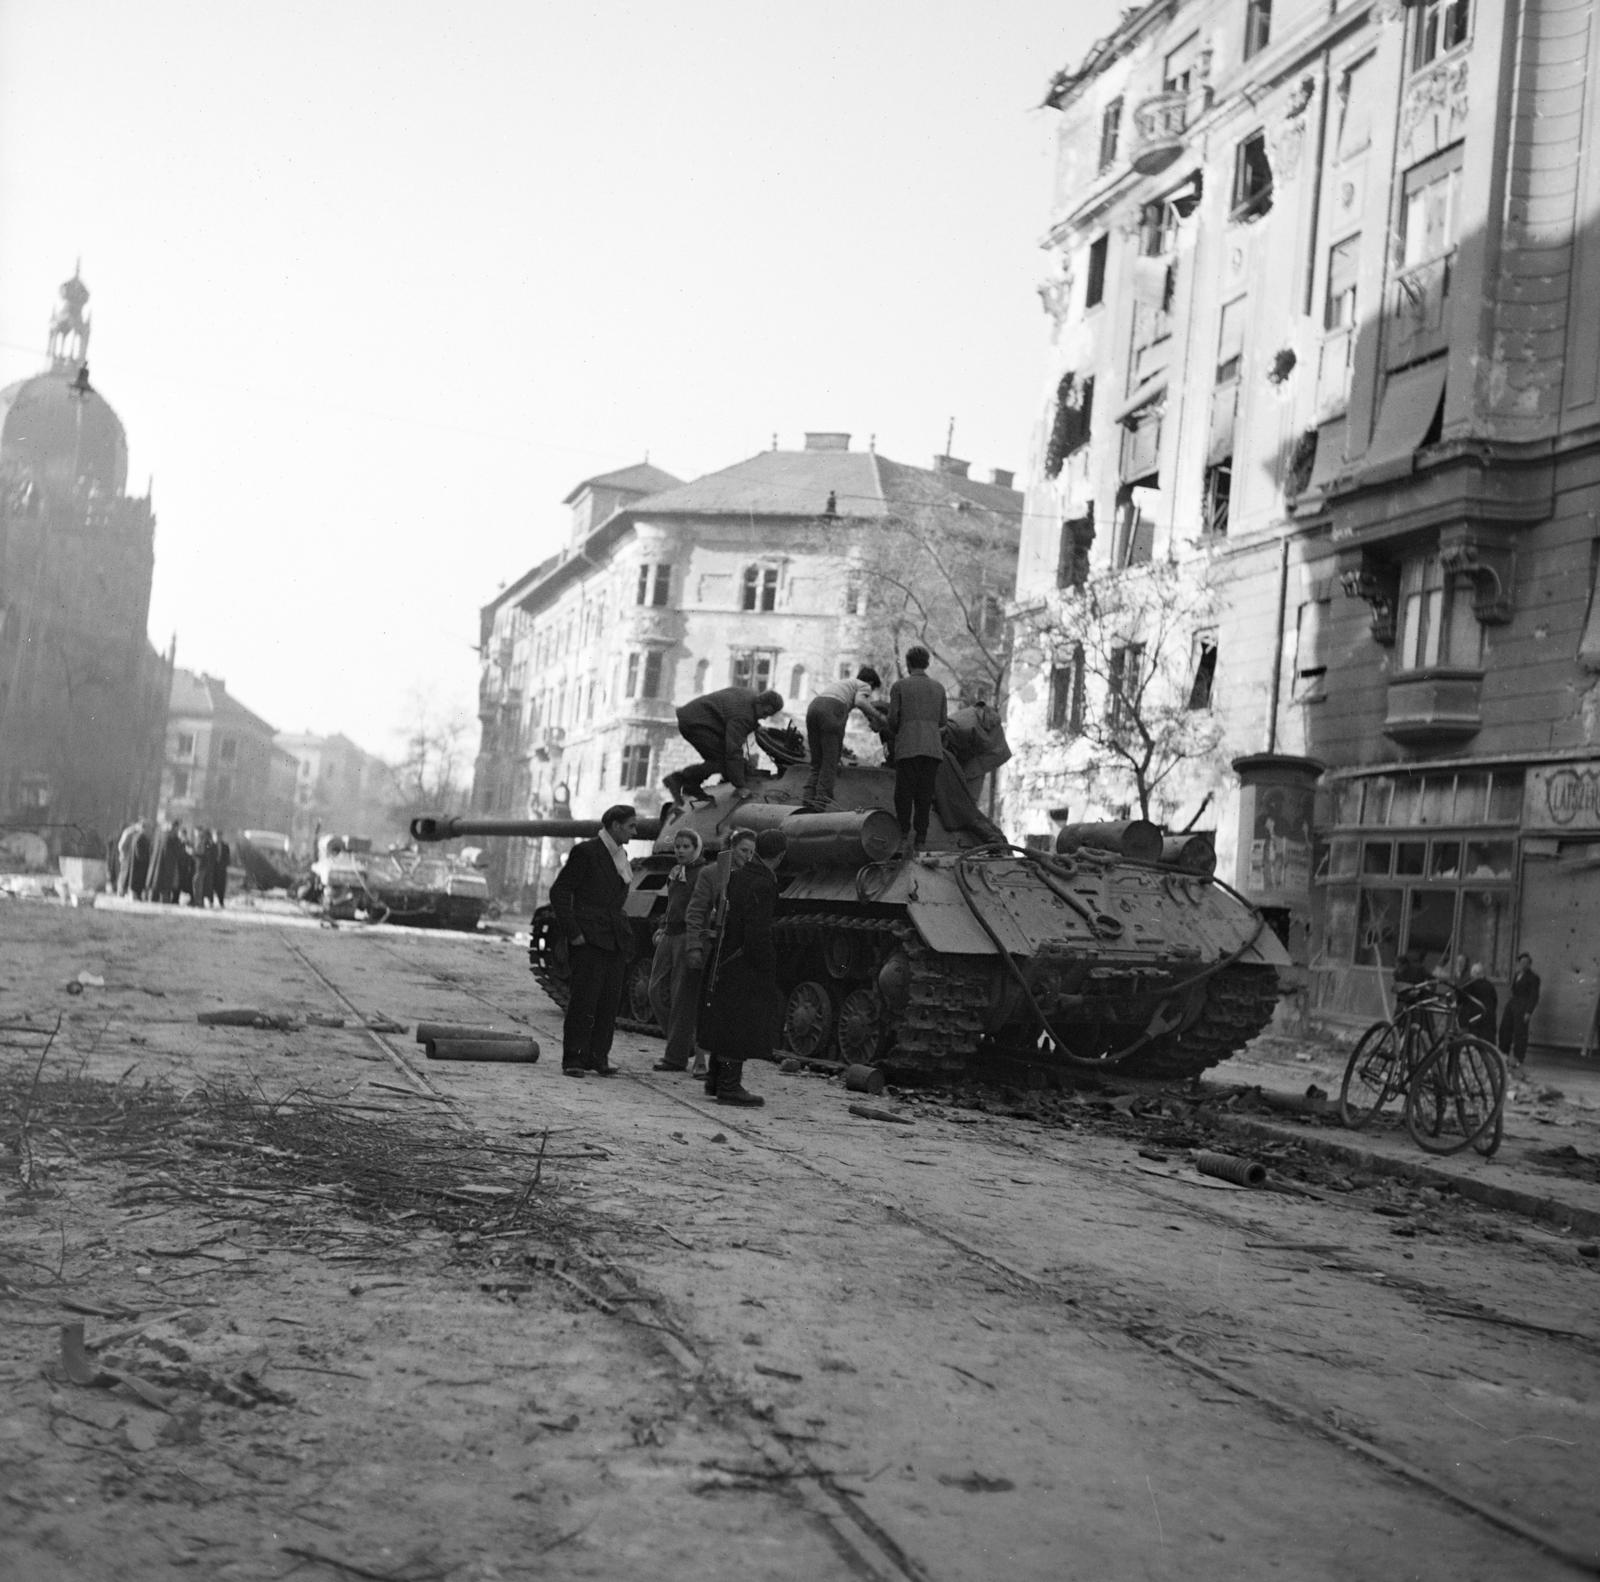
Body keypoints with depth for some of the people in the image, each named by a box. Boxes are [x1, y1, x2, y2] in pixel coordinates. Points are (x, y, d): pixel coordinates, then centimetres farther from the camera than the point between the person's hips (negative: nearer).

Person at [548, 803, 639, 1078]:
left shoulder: (622, 857, 16)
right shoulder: (586, 852, -7)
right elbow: (559, 891, -8)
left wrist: (624, 933, 13)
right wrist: (572, 932, -13)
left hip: (615, 939, 7)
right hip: (588, 938, -7)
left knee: (610, 1001, 4)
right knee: (584, 999, -7)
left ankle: (597, 1057, 10)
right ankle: (572, 1058, -2)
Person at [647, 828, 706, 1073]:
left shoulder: (703, 874, -8)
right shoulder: (674, 874, 16)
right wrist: (662, 928, 15)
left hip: (688, 937, -8)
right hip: (669, 936, 8)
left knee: (682, 998, -3)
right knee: (657, 991, 6)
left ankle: (677, 1057, 3)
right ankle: (685, 1043, 20)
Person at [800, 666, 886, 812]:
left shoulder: (843, 682, 39)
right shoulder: (864, 686, 16)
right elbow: (859, 702, -4)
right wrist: (878, 717, 4)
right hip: (832, 711, -6)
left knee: (817, 763, 9)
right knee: (830, 762, -4)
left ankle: (808, 799, -5)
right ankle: (821, 801, -13)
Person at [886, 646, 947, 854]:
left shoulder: (899, 686, 1)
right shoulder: (938, 688, 12)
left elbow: (892, 719, 1)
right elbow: (942, 722, 16)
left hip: (907, 748, -3)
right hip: (933, 748, 3)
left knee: (904, 795, -1)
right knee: (924, 796, 6)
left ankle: (905, 835, -16)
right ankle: (919, 838, 2)